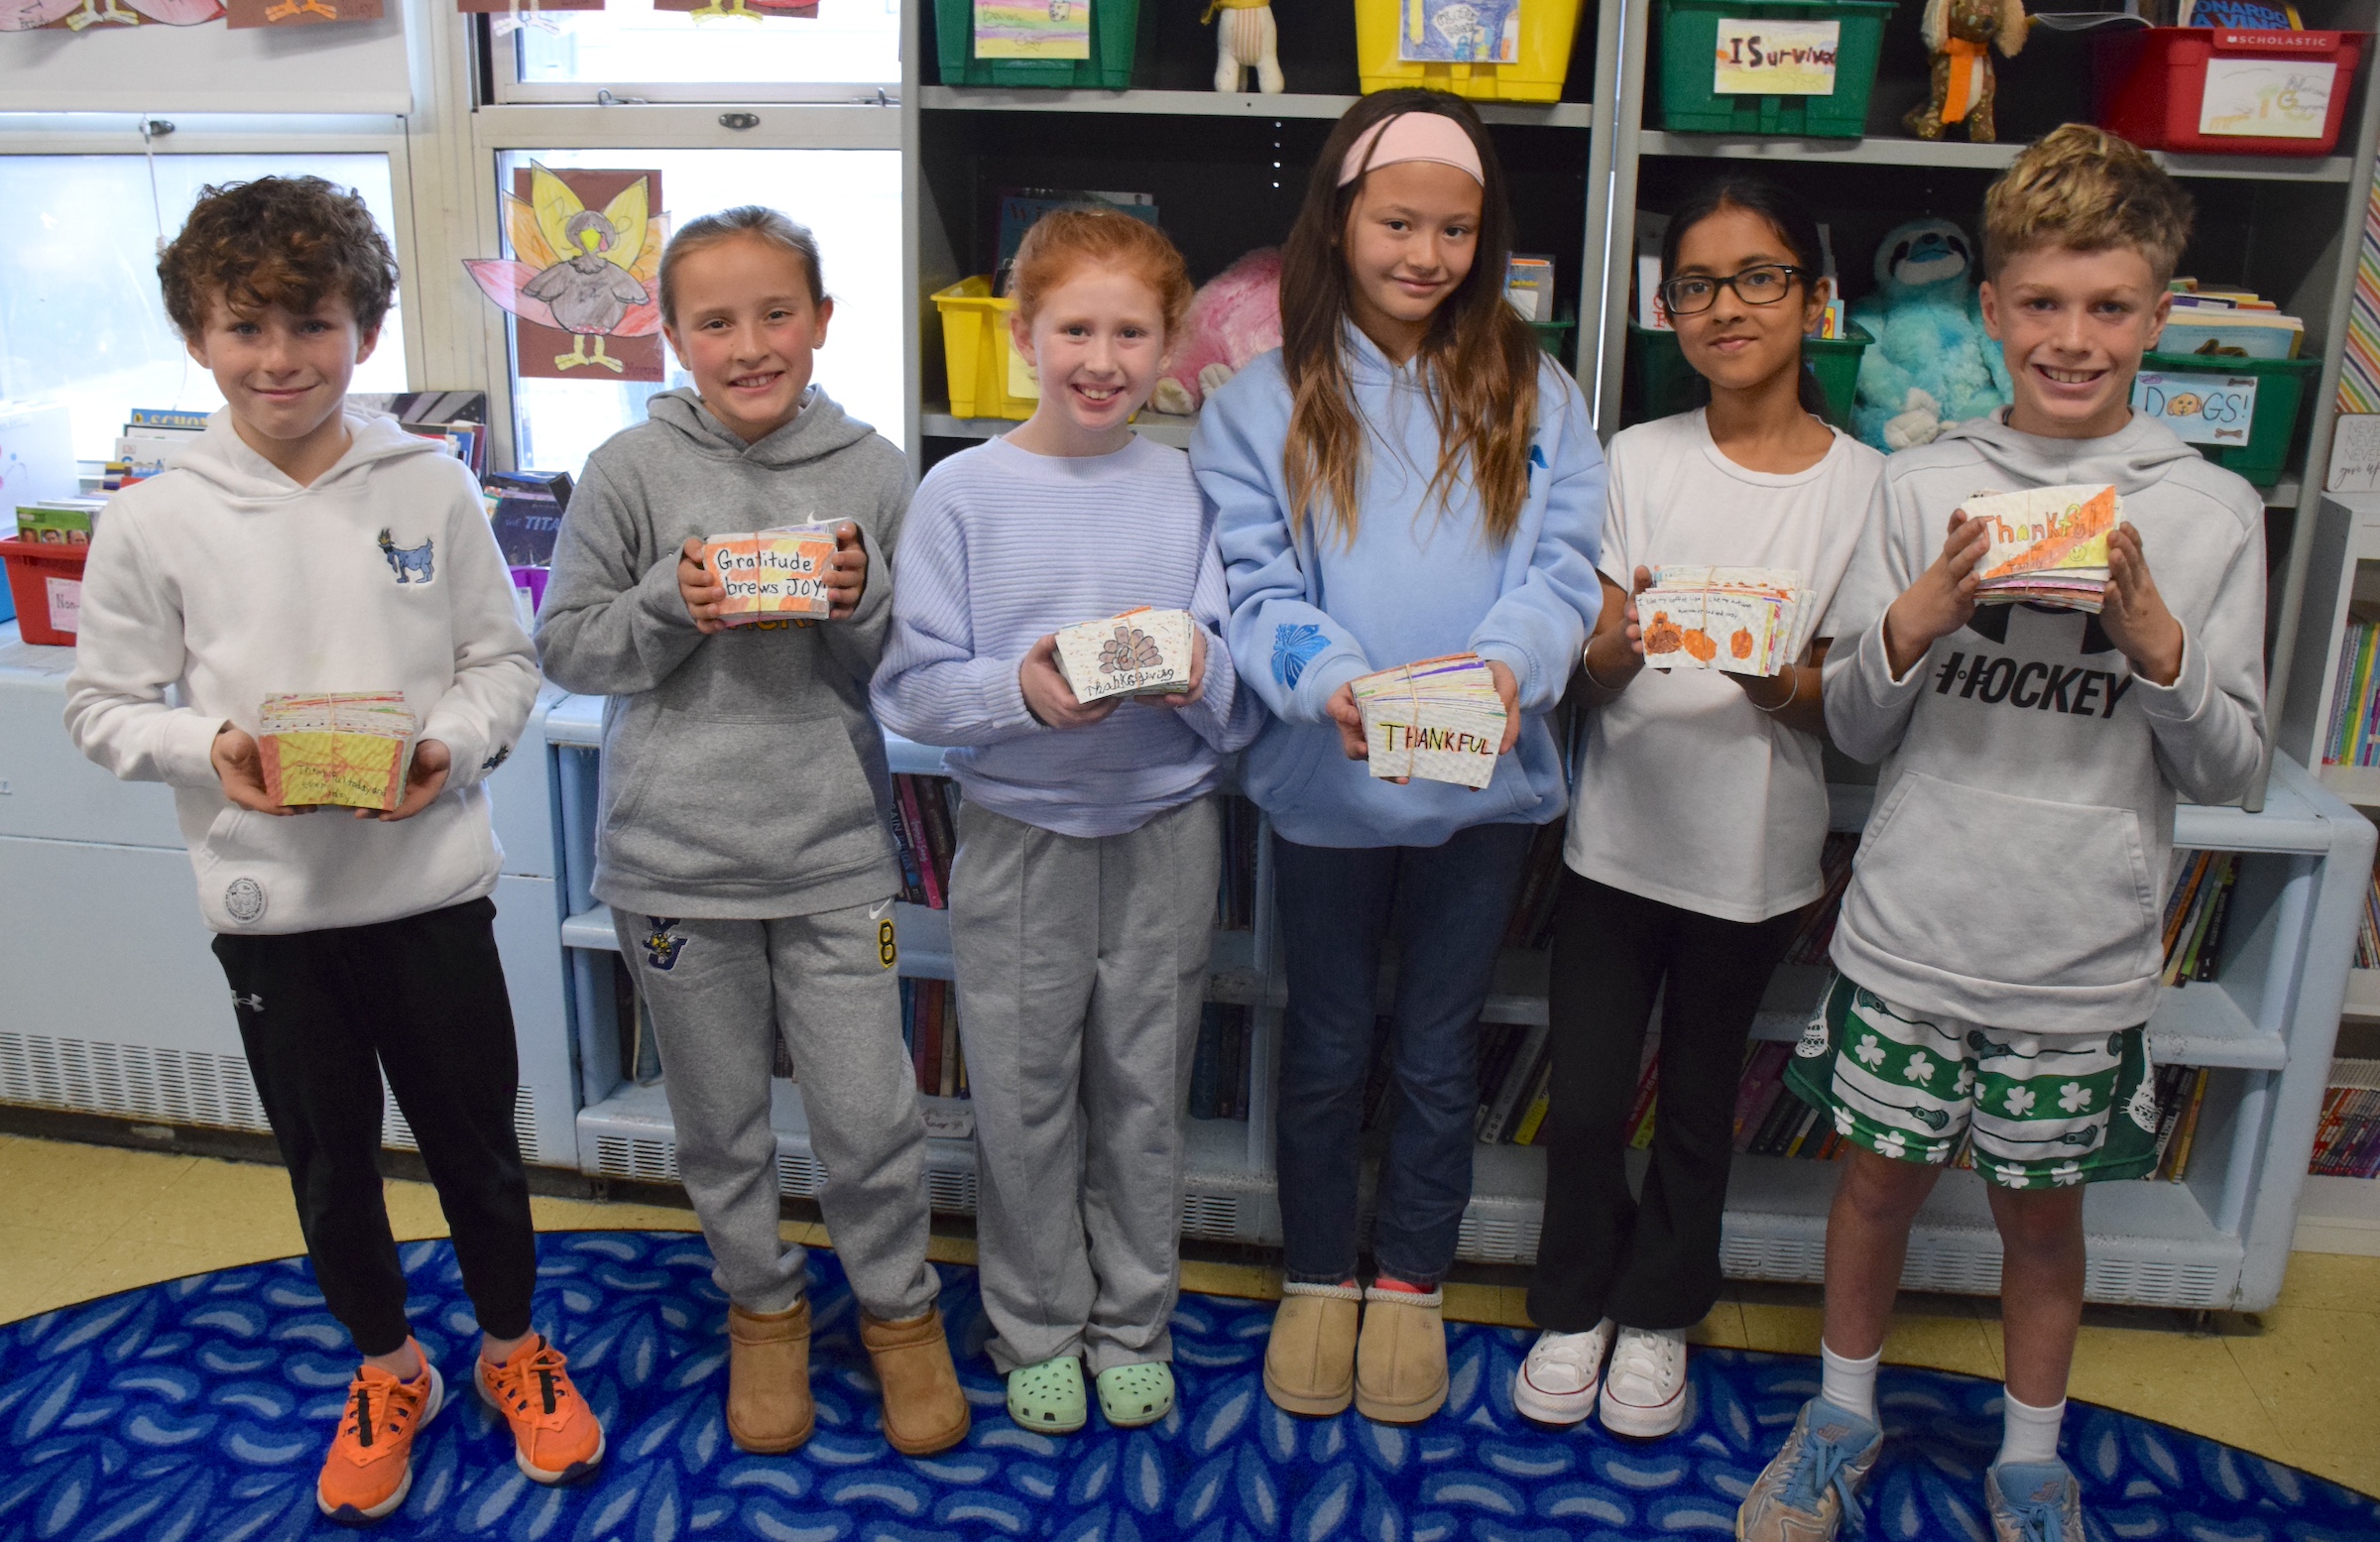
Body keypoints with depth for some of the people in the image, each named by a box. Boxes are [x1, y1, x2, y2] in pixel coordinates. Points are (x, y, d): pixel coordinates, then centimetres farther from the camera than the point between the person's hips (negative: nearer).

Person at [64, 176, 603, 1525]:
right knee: (329, 1157, 17)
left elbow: (507, 660, 1)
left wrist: (452, 744, -17)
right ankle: (388, 1370, 40)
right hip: (270, 902, 1)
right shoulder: (153, 523, -5)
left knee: (476, 1134, 13)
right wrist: (207, 749, -17)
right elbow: (105, 703, 2)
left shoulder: (432, 488, -4)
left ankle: (515, 1347, 38)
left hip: (434, 878, 0)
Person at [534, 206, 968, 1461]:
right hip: (675, 858, 0)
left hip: (836, 854, 0)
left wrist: (861, 605, -16)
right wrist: (670, 604, -17)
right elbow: (566, 646, 0)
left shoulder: (872, 471, -1)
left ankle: (899, 1310, 31)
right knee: (721, 1121, 15)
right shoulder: (632, 471, -4)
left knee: (871, 1120, 4)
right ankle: (762, 1308, 39)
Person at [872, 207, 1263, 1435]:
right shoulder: (961, 492, -4)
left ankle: (1133, 1323, 34)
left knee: (1144, 1091, 14)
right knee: (1024, 1097, 10)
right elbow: (913, 687, -6)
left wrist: (1197, 668, -21)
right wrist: (1020, 690, -24)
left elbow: (1242, 682, 1)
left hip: (1166, 830, 1)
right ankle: (1036, 1330, 32)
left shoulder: (1190, 489, 0)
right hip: (1017, 834, -1)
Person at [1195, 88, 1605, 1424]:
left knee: (1439, 1049, 15)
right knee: (1330, 1042, 15)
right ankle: (1317, 1278, 35)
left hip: (1489, 776, 1)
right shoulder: (1266, 402, -1)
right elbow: (1258, 587, -8)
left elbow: (1562, 568, -5)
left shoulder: (1535, 396, 3)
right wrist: (1330, 684, -27)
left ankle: (1411, 1284, 35)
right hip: (1328, 778, -1)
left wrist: (1505, 666, -25)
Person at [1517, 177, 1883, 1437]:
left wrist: (1786, 684, -24)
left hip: (1754, 853, 0)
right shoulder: (1638, 460, -1)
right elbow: (1592, 669, -3)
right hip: (1618, 835, 1)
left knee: (1698, 1105, 15)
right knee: (1583, 1101, 7)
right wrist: (1626, 639, -26)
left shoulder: (1866, 484, -4)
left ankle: (1660, 1312, 38)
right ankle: (1574, 1304, 32)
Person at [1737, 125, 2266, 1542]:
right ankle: (1847, 1414, 38)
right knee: (1883, 1174, 14)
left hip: (2080, 954, 0)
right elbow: (1857, 727, 0)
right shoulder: (1926, 485, -2)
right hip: (1912, 931, 1)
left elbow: (2230, 769, -2)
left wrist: (2151, 636, -18)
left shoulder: (2214, 510, -3)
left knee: (2042, 1209, 15)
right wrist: (1924, 613, -19)